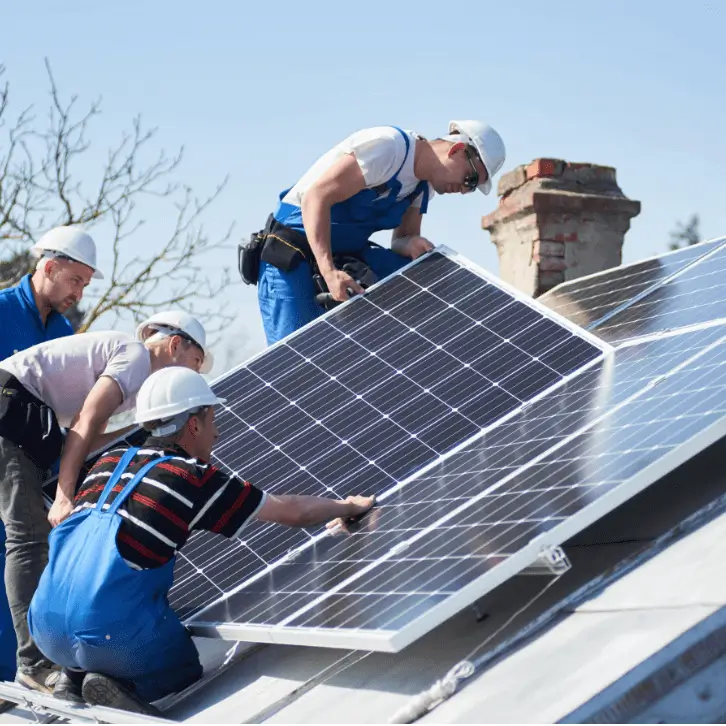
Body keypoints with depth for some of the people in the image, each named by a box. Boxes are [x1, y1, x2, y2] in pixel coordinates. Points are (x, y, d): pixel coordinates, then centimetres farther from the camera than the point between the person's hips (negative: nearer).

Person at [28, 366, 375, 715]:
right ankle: (121, 685, -6)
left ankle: (78, 672, 10)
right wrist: (348, 506, 25)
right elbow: (293, 513, 6)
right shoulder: (194, 479, -2)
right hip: (111, 633, -6)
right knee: (191, 666, 22)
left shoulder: (109, 462, 14)